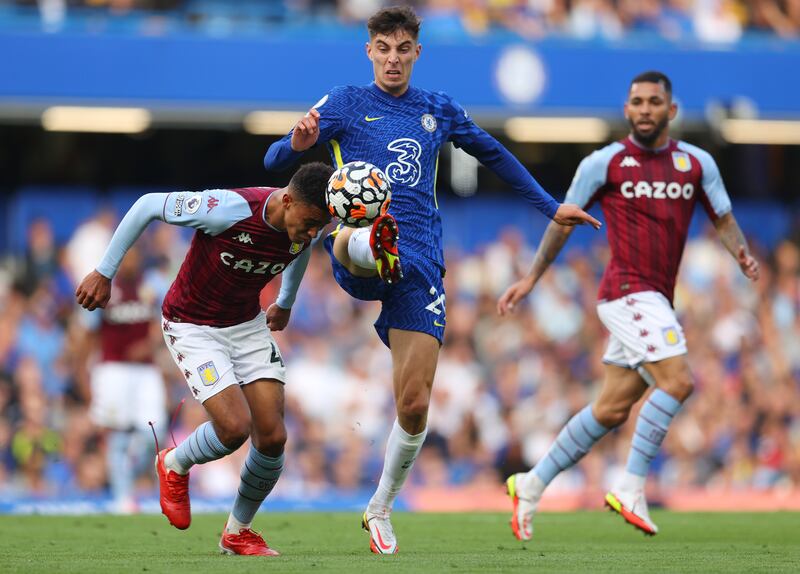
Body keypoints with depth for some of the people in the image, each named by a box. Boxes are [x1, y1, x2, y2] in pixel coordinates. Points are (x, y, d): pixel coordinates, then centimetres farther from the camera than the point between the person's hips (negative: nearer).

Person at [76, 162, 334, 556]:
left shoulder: (305, 229, -12)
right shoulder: (231, 209, -32)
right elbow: (148, 206, -20)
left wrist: (285, 303, 33)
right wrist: (104, 272, -15)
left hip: (248, 325, 6)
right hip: (192, 327, -6)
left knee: (273, 437, -5)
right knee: (235, 427, -21)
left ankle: (237, 532, 18)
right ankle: (175, 466, 14)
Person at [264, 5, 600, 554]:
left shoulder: (439, 110, 17)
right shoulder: (344, 104, 7)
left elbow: (495, 154, 32)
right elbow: (273, 160, -1)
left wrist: (551, 206, 32)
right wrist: (298, 144, -25)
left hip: (419, 265, 2)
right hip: (358, 263, -2)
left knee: (414, 404, -3)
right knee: (353, 241, -41)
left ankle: (381, 509, 15)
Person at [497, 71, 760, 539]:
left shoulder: (697, 163, 9)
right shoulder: (605, 163, -2)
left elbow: (724, 219, 12)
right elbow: (565, 220, 8)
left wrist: (741, 252, -10)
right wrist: (531, 278, 10)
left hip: (657, 302, 6)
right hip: (629, 291, -6)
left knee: (612, 410, 8)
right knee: (678, 381, -23)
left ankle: (532, 486, 20)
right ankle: (632, 489, -18)